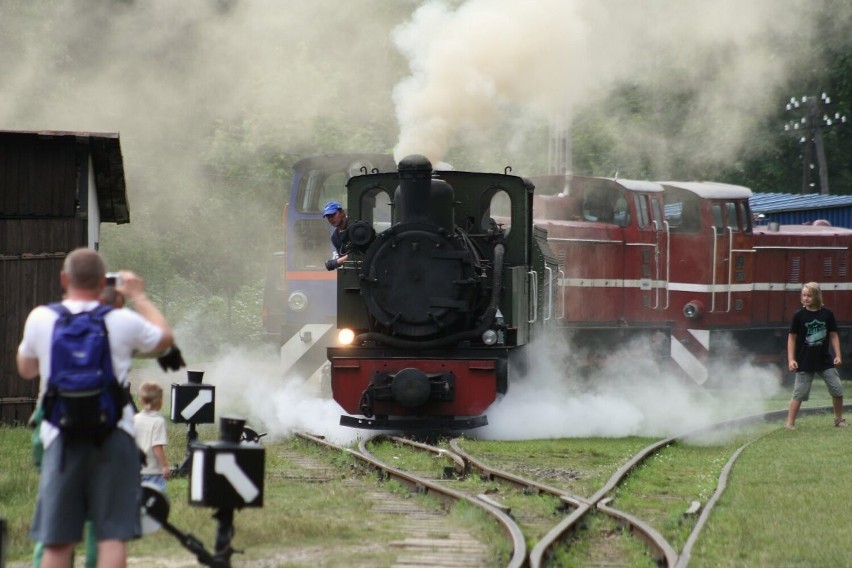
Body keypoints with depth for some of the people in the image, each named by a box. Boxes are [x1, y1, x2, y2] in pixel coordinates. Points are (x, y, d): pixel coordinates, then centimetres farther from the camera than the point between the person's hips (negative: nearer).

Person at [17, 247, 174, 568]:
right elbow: (164, 338, 18)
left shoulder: (40, 319, 0)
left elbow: (26, 369, 19)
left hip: (61, 437, 1)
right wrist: (138, 296, 31)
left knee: (56, 541, 5)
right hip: (114, 434, -1)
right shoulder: (123, 321, -3)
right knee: (112, 536, -2)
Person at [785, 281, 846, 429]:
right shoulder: (799, 315, -5)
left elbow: (833, 335, 8)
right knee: (799, 393, -3)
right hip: (805, 362, -2)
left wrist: (837, 355, 0)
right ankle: (790, 423, 1)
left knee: (837, 389, 3)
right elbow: (792, 338, -1)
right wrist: (791, 359, -8)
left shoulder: (827, 314, 0)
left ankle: (839, 419, 21)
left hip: (825, 361, 2)